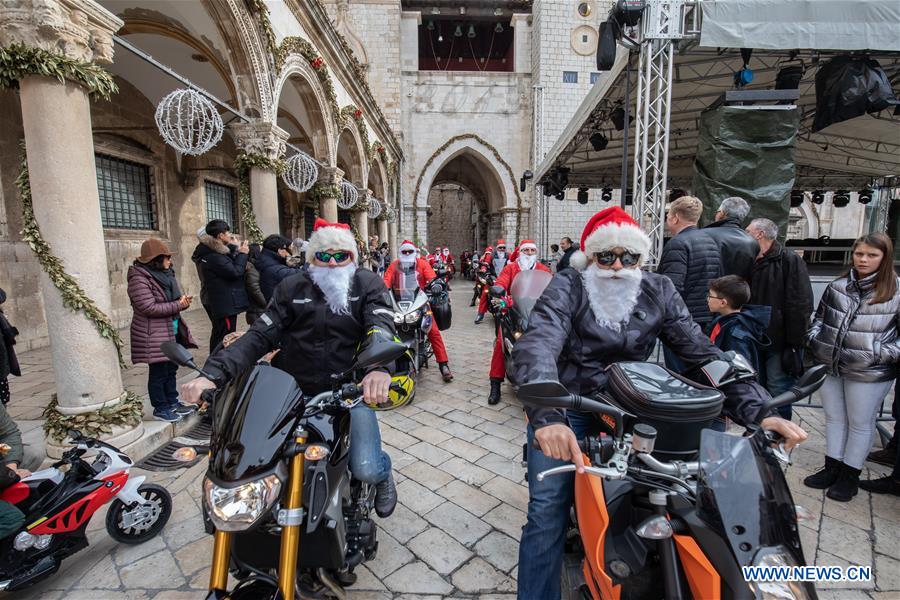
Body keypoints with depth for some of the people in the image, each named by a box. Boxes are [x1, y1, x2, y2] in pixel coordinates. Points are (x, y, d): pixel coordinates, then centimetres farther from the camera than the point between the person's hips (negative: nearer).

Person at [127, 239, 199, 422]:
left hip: (172, 330, 8)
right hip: (154, 333, -8)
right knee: (159, 371, 3)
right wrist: (178, 305, -20)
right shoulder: (139, 279, -17)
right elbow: (149, 307, -23)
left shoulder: (166, 273, 9)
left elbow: (174, 298, 18)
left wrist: (184, 301, -4)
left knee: (171, 368, 17)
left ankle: (172, 402, 30)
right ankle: (160, 408, 18)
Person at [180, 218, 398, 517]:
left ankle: (382, 471, 22)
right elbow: (260, 335, 0)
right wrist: (214, 374, -17)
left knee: (366, 469, -18)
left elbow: (382, 328, -16)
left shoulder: (367, 284, 2)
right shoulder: (292, 287, 8)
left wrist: (379, 368, -39)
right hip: (295, 391, 3)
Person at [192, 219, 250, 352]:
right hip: (225, 303, -11)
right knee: (225, 337, -5)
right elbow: (235, 272, -23)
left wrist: (235, 249, 8)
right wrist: (243, 254, -12)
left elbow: (229, 265, 18)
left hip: (217, 301, 11)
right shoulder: (214, 256, -21)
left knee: (218, 334, 21)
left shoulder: (211, 252, 11)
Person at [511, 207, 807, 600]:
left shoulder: (659, 291, 0)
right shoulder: (568, 286, -13)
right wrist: (547, 415, -45)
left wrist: (756, 409, -17)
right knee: (547, 512, -9)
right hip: (566, 407, -3)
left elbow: (703, 352, -3)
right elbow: (537, 345, -29)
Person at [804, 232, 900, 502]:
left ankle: (850, 475, 26)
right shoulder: (836, 287, 5)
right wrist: (814, 339, 3)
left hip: (869, 372, -3)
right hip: (830, 366, 4)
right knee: (834, 418, 15)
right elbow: (820, 317, 15)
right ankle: (832, 467, 29)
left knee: (860, 423, 11)